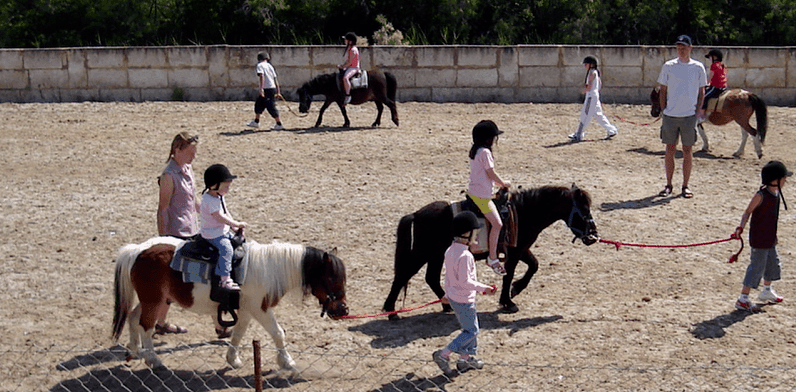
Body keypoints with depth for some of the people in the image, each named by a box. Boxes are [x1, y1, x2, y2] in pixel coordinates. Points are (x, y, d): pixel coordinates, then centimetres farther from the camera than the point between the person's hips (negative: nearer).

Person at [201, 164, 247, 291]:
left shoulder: (219, 197, 11)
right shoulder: (209, 200, -21)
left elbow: (226, 213, 16)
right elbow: (220, 217, -24)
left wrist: (235, 227, 6)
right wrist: (237, 224, -16)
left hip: (223, 231, 11)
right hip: (213, 234, -11)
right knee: (226, 248, -26)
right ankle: (224, 279, -31)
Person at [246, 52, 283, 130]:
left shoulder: (260, 65, -4)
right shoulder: (270, 66, 17)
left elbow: (262, 76, -21)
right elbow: (275, 79, 15)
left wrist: (261, 88, -30)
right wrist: (278, 92, 17)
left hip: (267, 89, -8)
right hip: (273, 88, 8)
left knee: (271, 107, -3)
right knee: (259, 104, 18)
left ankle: (279, 124, 0)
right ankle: (256, 122, 26)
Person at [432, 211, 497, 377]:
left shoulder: (450, 251, 2)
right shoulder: (465, 255, -26)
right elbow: (465, 281, -27)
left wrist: (448, 294, 23)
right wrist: (484, 288, -18)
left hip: (453, 297, 9)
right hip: (464, 300, -9)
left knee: (469, 328, 22)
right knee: (471, 331, 4)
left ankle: (466, 359, 31)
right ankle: (443, 354, 2)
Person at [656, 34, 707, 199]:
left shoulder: (698, 67, 3)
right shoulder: (668, 66, 3)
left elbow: (701, 91, 9)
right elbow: (663, 90, 8)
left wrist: (699, 109, 0)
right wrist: (663, 110, 1)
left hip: (689, 115, 0)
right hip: (670, 115, 0)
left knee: (688, 151, 4)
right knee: (670, 150, 5)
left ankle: (685, 186, 12)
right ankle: (668, 185, 14)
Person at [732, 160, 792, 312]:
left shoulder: (777, 194, 5)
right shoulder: (761, 195, -21)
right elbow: (748, 212, -18)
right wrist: (741, 227, -32)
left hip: (770, 238, 9)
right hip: (759, 239, -9)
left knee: (773, 263, 23)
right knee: (757, 267, -7)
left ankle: (767, 291, 45)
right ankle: (743, 299, -1)